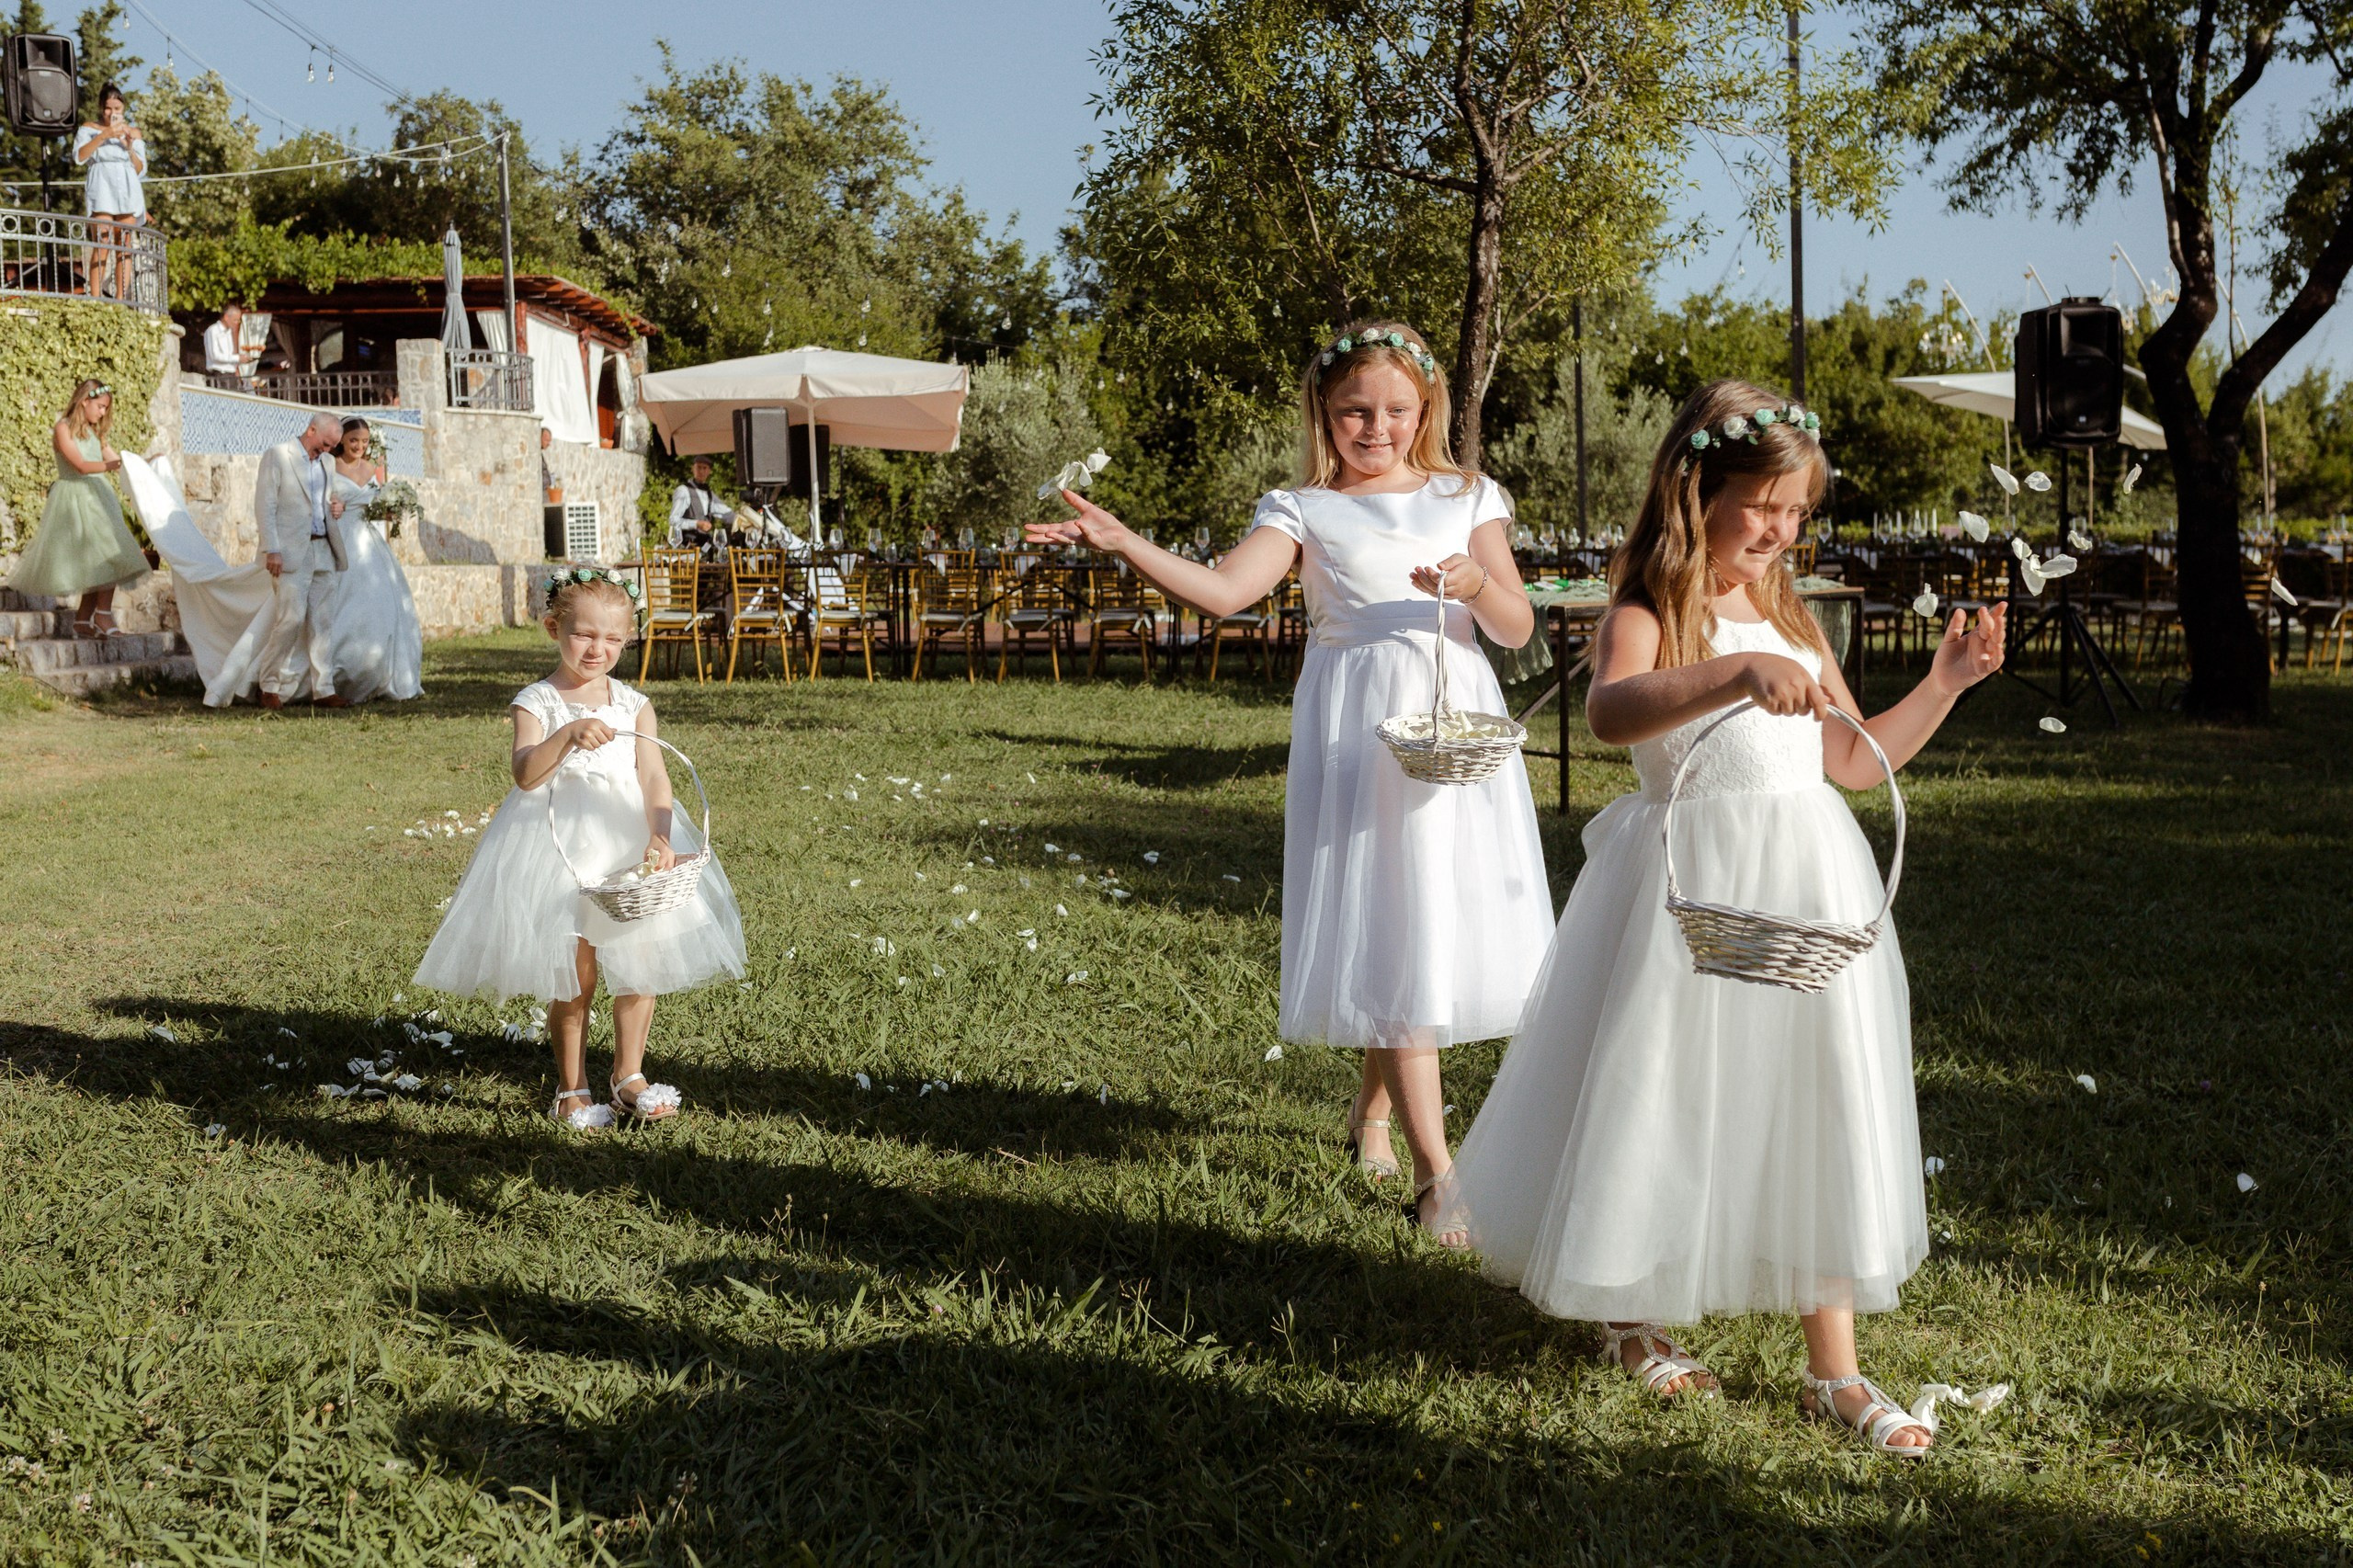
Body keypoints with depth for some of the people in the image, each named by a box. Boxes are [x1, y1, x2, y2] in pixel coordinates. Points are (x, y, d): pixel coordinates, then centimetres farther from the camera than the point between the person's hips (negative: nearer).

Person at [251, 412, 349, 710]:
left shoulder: (323, 463, 18)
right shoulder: (277, 456, -1)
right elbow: (265, 506, -7)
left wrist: (334, 509, 7)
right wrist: (272, 550, -15)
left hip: (322, 550, 6)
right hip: (291, 551, -6)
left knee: (323, 622, 3)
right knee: (291, 618, -13)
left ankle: (323, 690, 6)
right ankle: (270, 688, -2)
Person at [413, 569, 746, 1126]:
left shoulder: (634, 705, 5)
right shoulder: (536, 703, -5)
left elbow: (654, 776, -5)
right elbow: (525, 774, -20)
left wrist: (659, 835, -22)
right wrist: (567, 736, -37)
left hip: (628, 845, 3)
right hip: (560, 848, -3)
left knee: (640, 964, 5)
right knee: (572, 977, 1)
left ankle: (627, 1076, 23)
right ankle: (572, 1089, 17)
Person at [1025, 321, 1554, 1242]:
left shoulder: (1466, 500, 12)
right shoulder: (1304, 509, 4)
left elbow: (1517, 626, 5)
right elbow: (1223, 590, -14)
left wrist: (1476, 583, -17)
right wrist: (1124, 543, -28)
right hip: (1358, 734, -3)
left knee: (1452, 922, 7)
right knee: (1389, 934, -7)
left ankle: (1373, 1105, 32)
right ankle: (1434, 1174, -4)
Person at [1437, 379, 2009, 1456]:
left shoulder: (1790, 619, 14)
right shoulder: (1647, 616, -8)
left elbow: (1856, 763, 20)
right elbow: (1610, 713, -32)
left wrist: (1944, 685, 11)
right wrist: (1738, 671, -44)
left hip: (1808, 883, 6)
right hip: (1694, 888, -6)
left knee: (1812, 1106, 6)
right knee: (1672, 1102, 6)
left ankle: (1835, 1368, 15)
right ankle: (1632, 1318, 32)